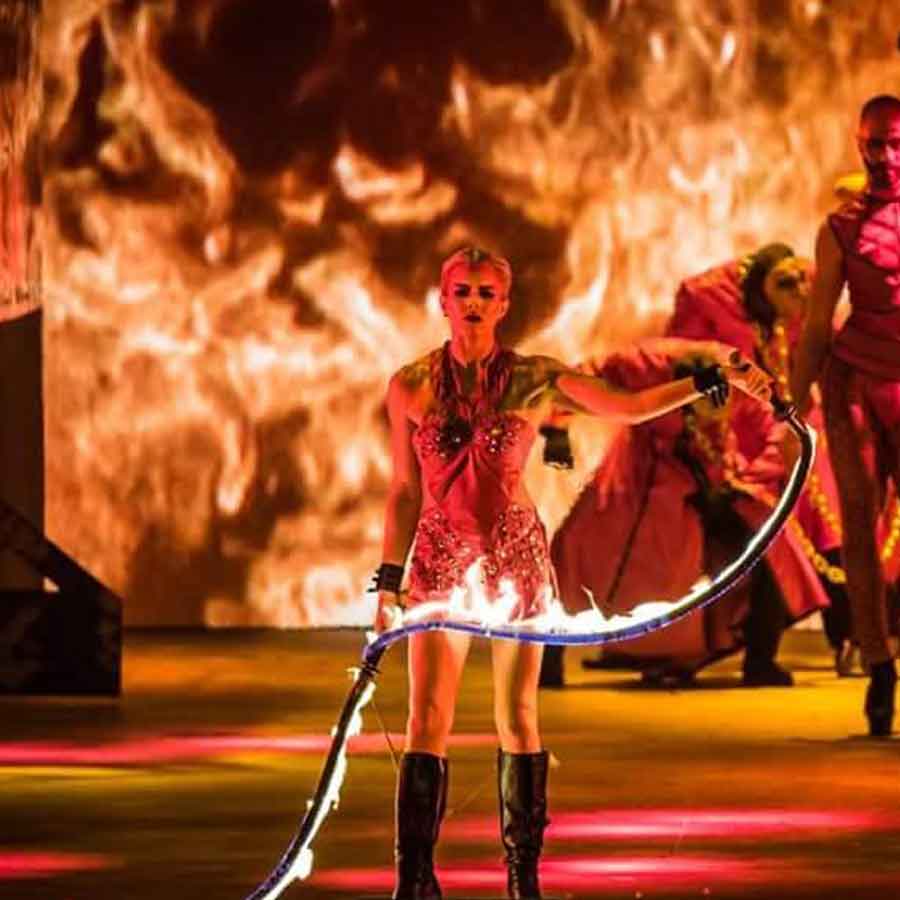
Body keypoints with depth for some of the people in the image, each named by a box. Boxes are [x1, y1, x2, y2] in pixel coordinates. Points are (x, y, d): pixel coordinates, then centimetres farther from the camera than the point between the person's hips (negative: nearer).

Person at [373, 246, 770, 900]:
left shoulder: (534, 381, -1)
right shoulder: (411, 387, 0)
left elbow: (630, 406, 3)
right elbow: (404, 492, 4)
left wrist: (716, 380, -4)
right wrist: (389, 580, 1)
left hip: (517, 559, 0)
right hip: (441, 563, 0)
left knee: (518, 719, 2)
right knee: (427, 723, -6)